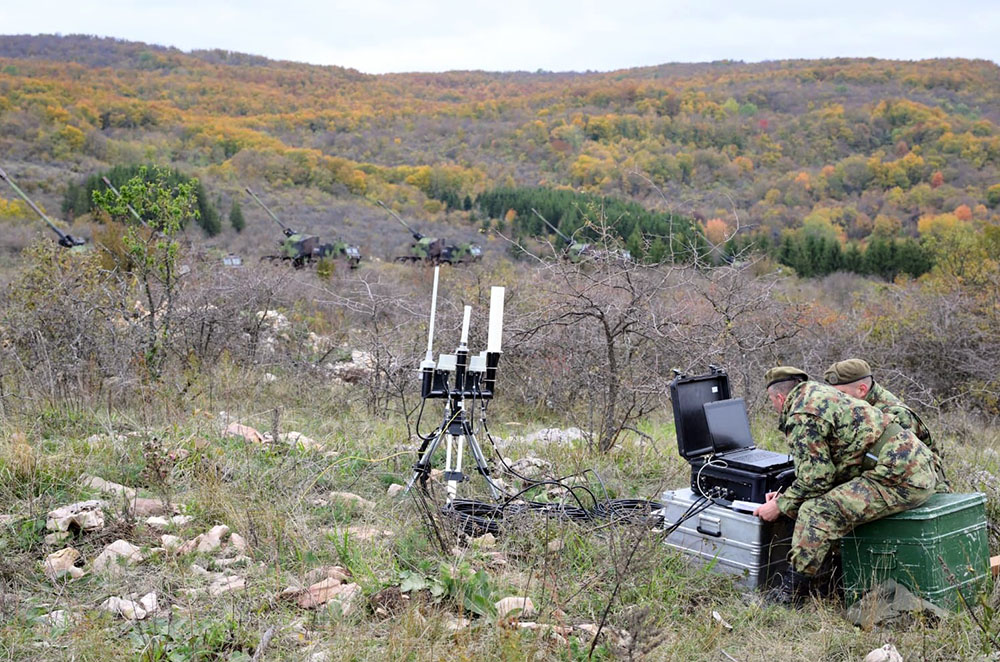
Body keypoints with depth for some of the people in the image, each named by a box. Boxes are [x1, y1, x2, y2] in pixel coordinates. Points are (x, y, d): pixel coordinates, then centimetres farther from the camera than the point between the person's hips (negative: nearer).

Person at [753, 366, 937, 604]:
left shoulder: (801, 417, -10)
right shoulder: (819, 392, 21)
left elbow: (815, 479, -13)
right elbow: (822, 469, 26)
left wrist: (781, 506, 0)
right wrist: (785, 496, 24)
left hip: (899, 479, -11)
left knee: (818, 512, -17)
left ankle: (790, 595, -14)